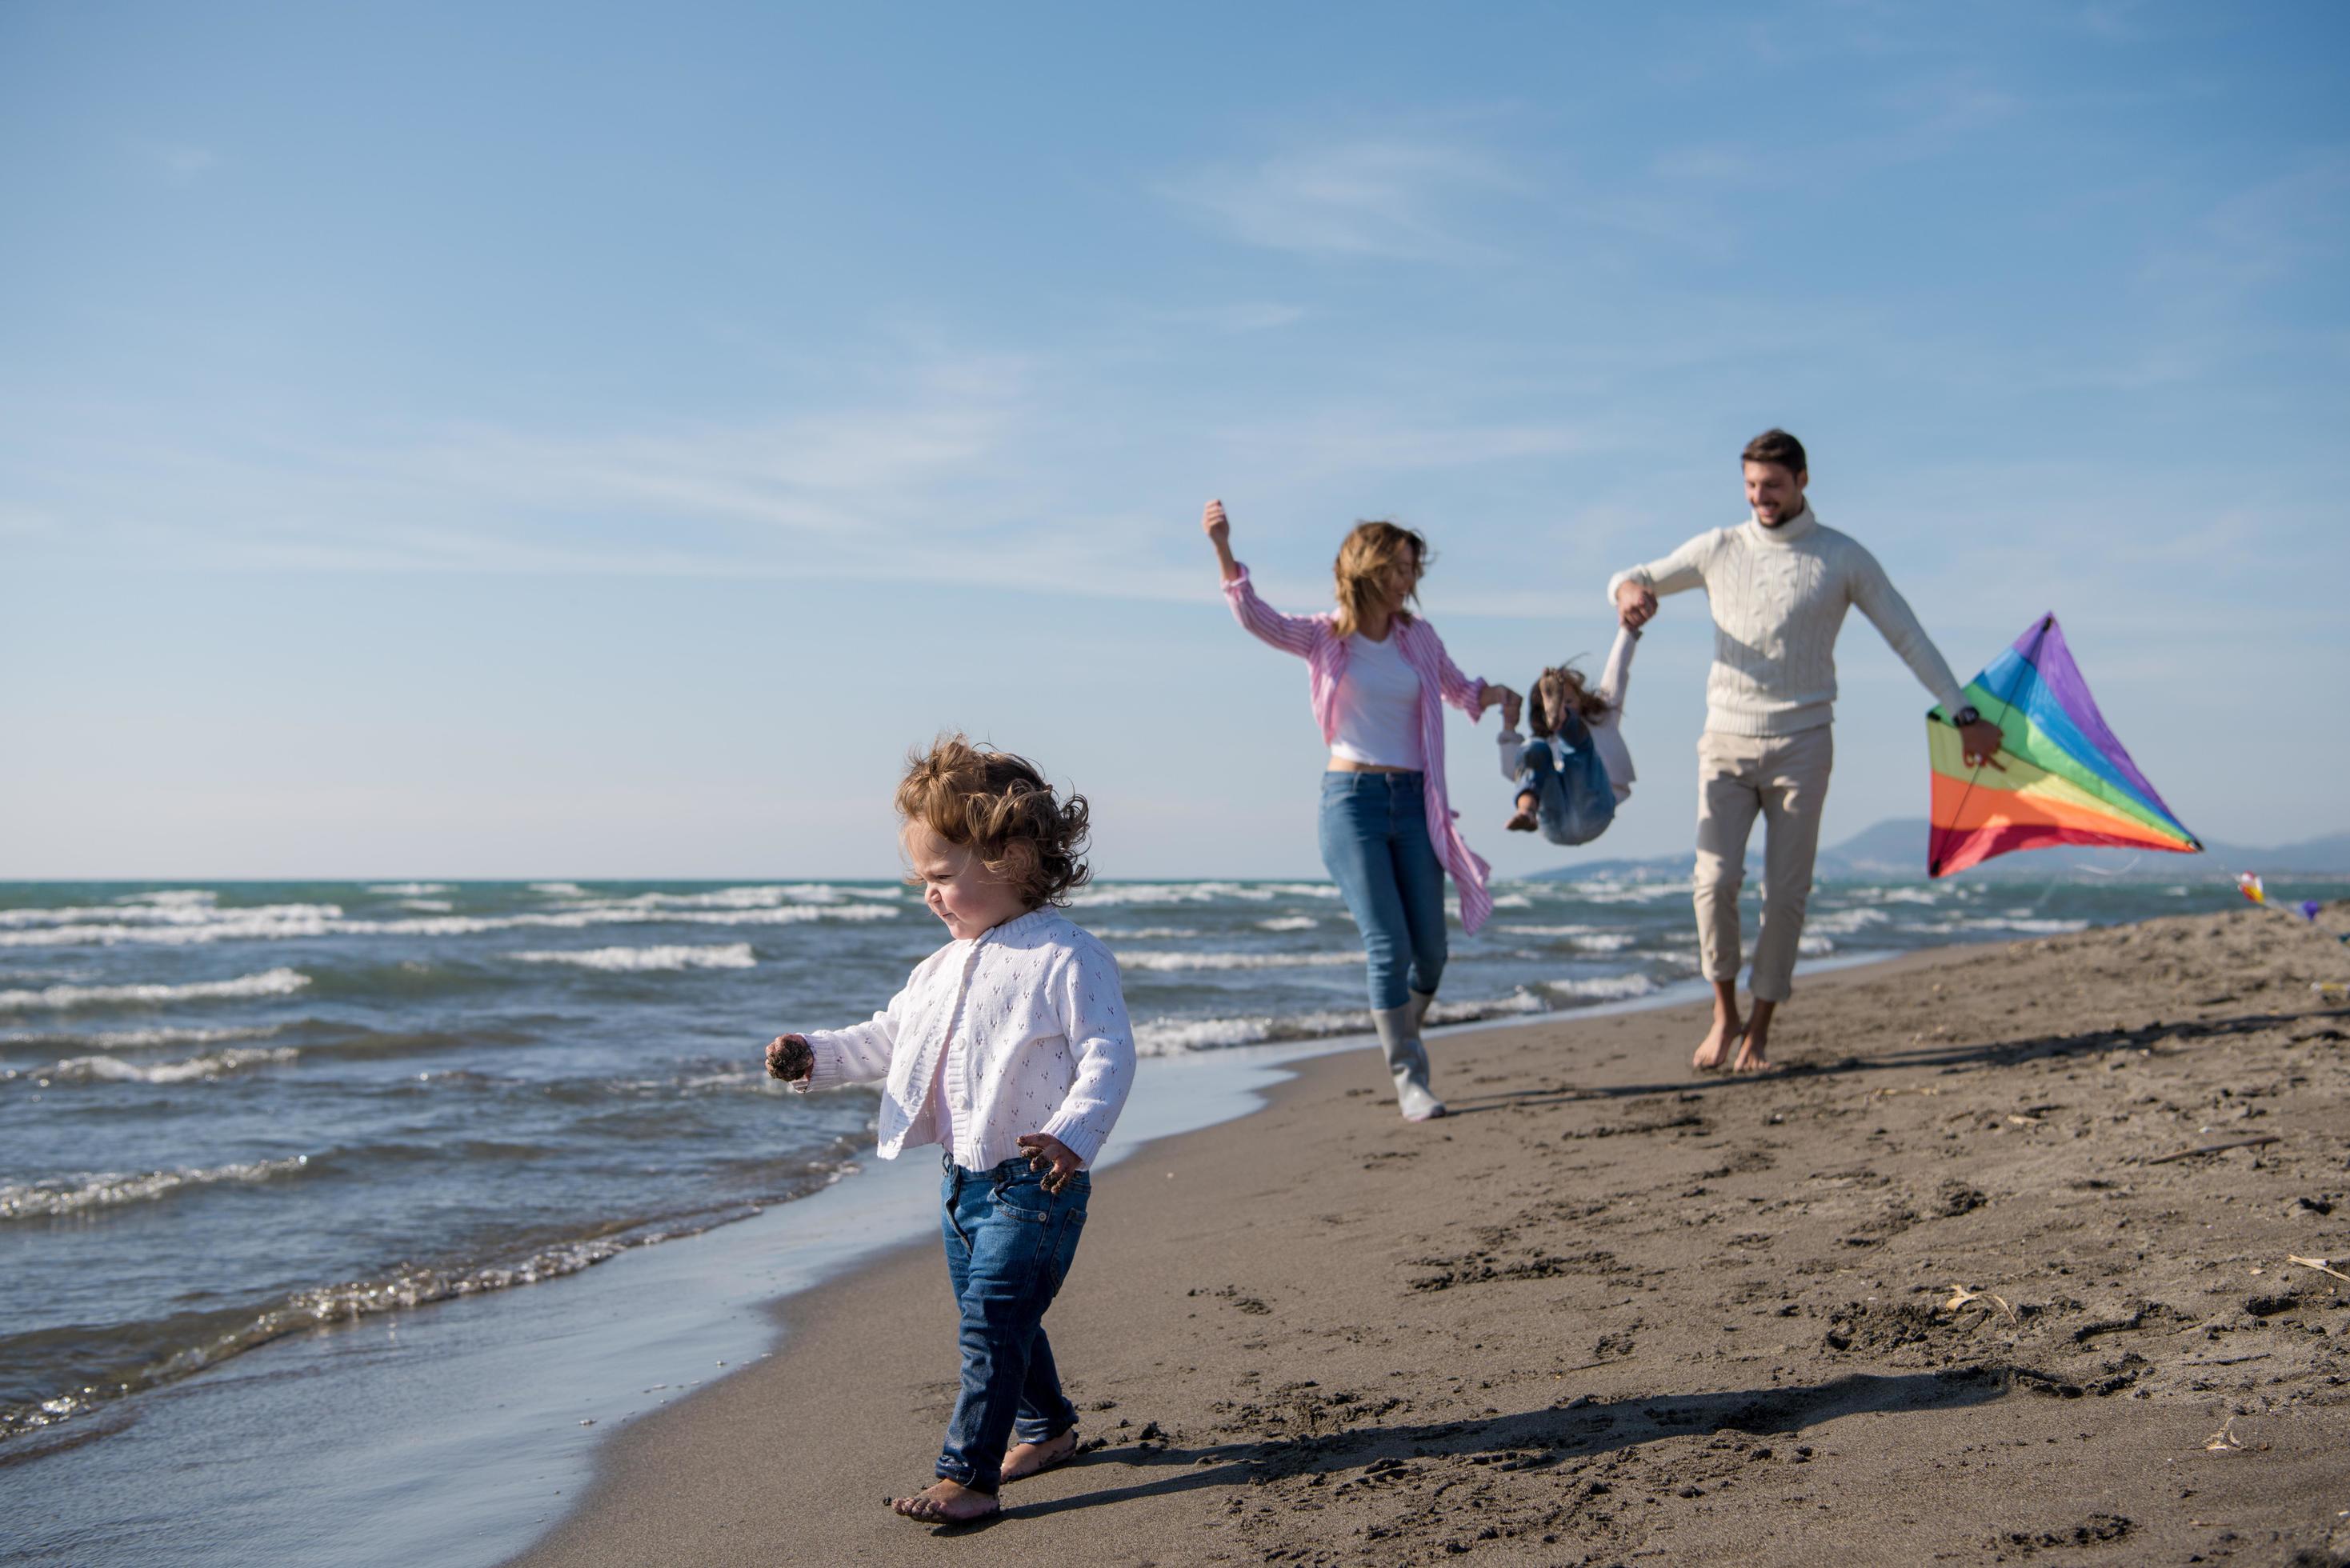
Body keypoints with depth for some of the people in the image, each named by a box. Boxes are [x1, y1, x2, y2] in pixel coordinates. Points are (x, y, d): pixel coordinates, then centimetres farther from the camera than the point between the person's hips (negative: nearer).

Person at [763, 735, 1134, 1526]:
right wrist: (816, 1054, 6)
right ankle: (1047, 1427, 38)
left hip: (1034, 1184, -8)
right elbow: (888, 1038, 20)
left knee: (991, 1323, -11)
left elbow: (1108, 1055, -20)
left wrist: (1074, 1132, -35)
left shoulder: (1066, 959, -15)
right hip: (964, 1179, 8)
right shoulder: (944, 967, 11)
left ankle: (968, 1477, -6)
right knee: (998, 1320, 19)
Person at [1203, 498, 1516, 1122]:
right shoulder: (1325, 637, 0)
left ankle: (1403, 1035, 33)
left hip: (1414, 801, 4)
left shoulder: (1419, 638, 10)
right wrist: (1224, 552, -30)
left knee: (1431, 948, 4)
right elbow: (1257, 618, -16)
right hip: (1352, 799, -4)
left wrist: (1490, 694, 2)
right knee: (1389, 946, -9)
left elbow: (1460, 690, 25)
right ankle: (1409, 1079, 0)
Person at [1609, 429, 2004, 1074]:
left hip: (1802, 744, -1)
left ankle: (1760, 1027, 12)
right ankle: (1724, 1012, 7)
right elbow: (1627, 580, 13)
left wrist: (1964, 715, 0)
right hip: (1727, 739, 1)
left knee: (1786, 893, -1)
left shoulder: (1843, 558, 3)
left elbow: (1909, 637, 5)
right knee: (1715, 880, -12)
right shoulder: (1718, 549, 7)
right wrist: (1630, 590, -14)